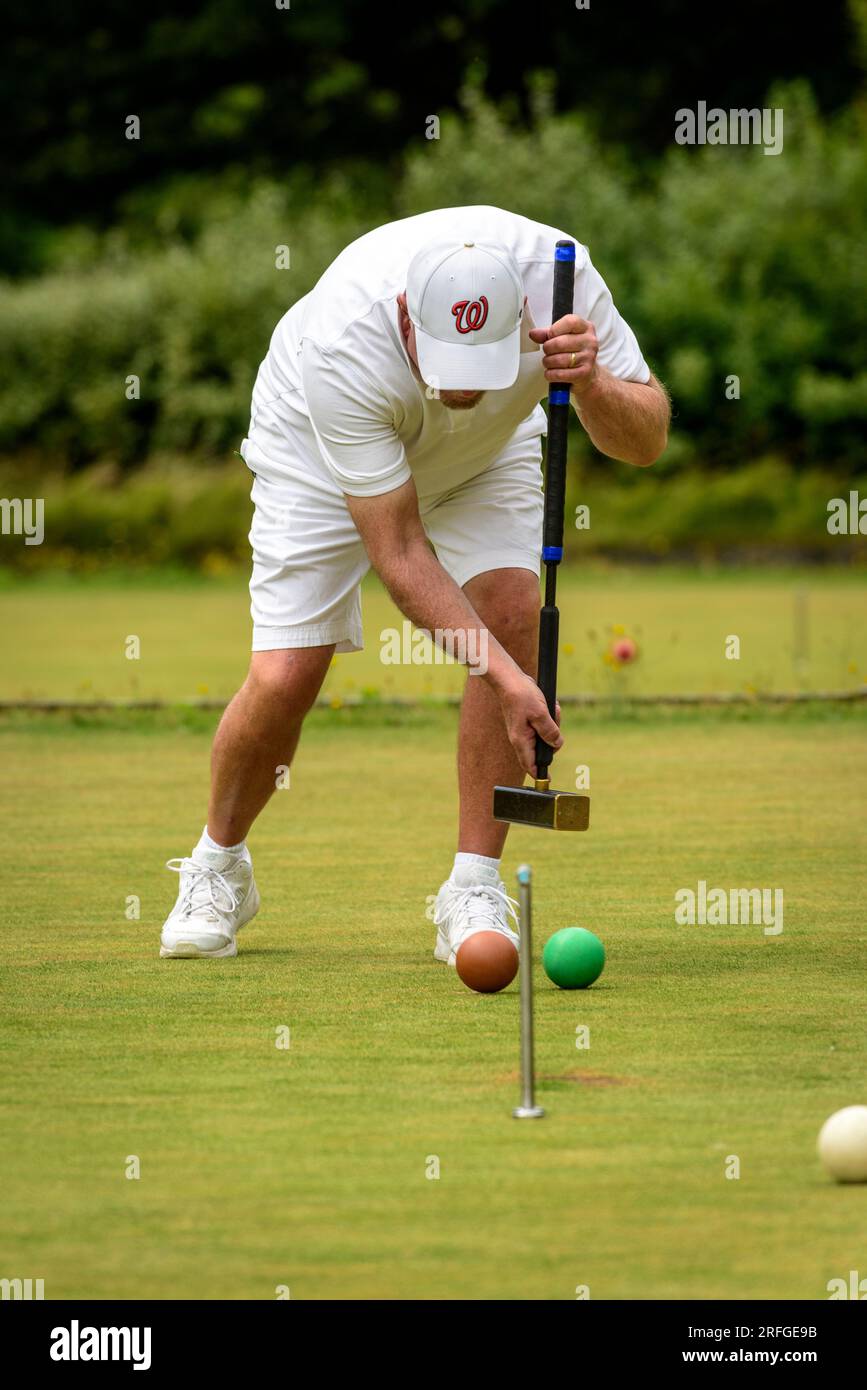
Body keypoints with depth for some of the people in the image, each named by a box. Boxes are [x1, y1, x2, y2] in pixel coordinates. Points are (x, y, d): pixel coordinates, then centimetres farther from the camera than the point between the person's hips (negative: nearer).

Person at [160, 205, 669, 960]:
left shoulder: (554, 273, -37)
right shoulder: (342, 344, -43)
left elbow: (647, 439, -26)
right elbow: (397, 551, -35)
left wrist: (591, 383, -48)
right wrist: (503, 675, -43)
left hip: (486, 452, 3)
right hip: (319, 449, -3)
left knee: (513, 613, -22)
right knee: (283, 680, -12)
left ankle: (474, 890, -11)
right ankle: (218, 864, 18)